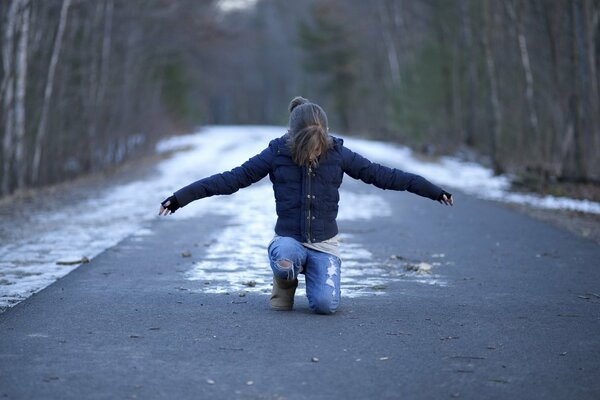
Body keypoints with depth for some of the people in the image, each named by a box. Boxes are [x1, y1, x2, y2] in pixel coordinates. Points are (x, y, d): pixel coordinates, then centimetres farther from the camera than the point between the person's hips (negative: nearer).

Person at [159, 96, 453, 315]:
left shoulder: (337, 153, -4)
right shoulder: (277, 154, -6)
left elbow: (380, 174, 0)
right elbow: (232, 179, -8)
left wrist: (434, 191, -1)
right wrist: (180, 198, -14)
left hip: (323, 243, 1)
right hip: (289, 239, -1)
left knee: (325, 304, -23)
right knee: (284, 259, -38)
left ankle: (311, 273, 16)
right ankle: (286, 284, 3)